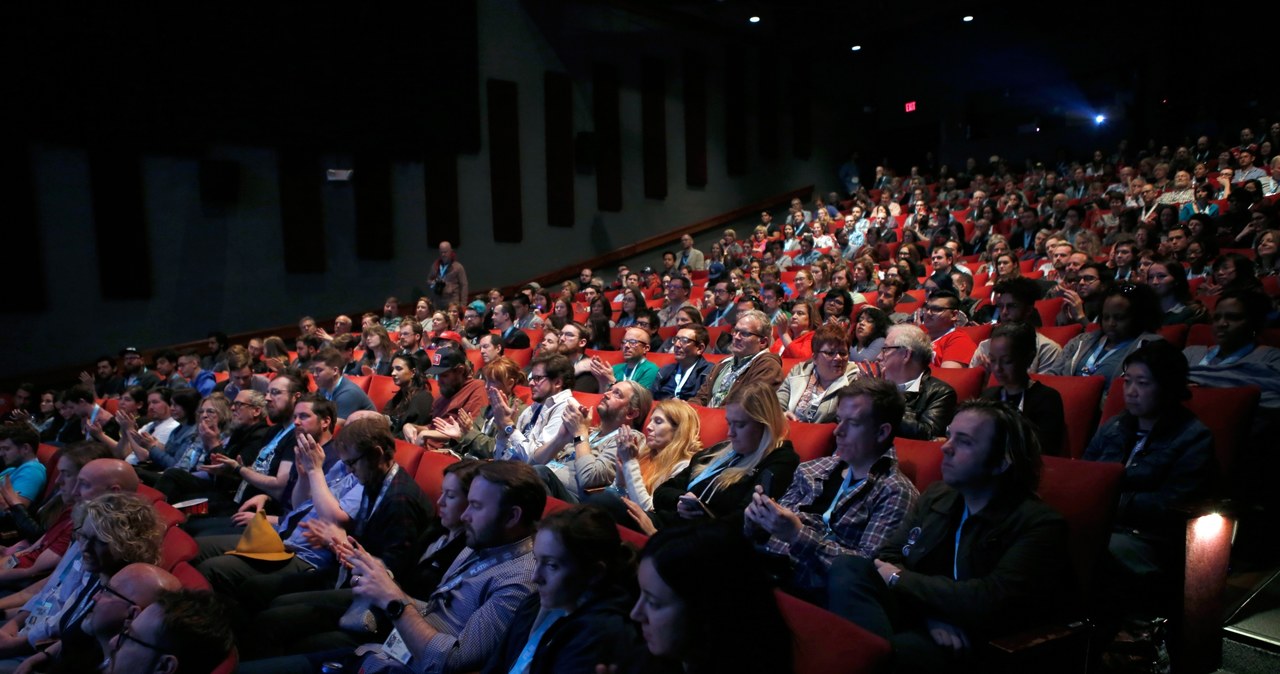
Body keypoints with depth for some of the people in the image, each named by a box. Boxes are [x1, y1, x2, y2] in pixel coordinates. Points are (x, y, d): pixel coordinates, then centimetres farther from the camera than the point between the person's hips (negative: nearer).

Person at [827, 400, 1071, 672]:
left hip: (963, 645, -7)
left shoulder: (1039, 524, -9)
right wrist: (931, 613, -15)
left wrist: (899, 577, -10)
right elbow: (888, 557, 6)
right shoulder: (935, 496, 11)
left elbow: (992, 603, -21)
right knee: (848, 566, -23)